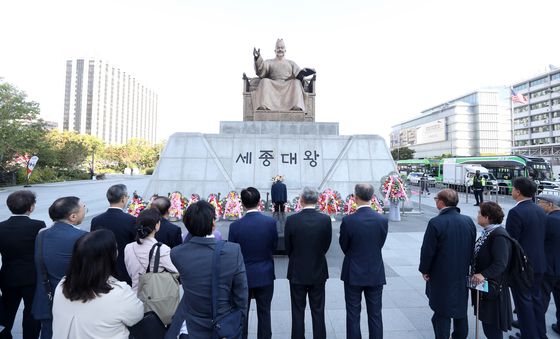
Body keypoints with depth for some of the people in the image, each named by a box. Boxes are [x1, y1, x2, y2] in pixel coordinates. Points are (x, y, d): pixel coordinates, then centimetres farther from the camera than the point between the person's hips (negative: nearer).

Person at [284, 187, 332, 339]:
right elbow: (326, 245, -1)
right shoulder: (325, 219, -13)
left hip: (297, 272, -1)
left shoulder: (291, 220, -16)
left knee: (298, 311, 15)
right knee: (318, 312, 16)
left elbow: (288, 248, -4)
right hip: (318, 271, 1)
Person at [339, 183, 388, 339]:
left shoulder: (348, 220, -19)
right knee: (375, 315, 17)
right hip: (376, 274, 3)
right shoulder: (382, 220, -11)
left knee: (353, 315, 13)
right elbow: (380, 245, 1)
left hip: (353, 274, -2)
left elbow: (344, 246, -5)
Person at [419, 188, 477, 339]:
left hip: (441, 276, -6)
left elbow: (427, 250, -18)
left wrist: (424, 269, -3)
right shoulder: (468, 221, -3)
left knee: (442, 312, 7)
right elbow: (472, 247, 6)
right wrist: (465, 265, 19)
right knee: (461, 309, 22)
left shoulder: (435, 223, -21)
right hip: (462, 274, 6)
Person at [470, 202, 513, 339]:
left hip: (492, 286, -9)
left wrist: (484, 275, -34)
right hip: (483, 283, 9)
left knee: (492, 323, 6)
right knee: (485, 318, 21)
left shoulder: (499, 235, -22)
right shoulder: (488, 232, 6)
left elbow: (500, 263, -27)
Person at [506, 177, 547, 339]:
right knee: (536, 298, 20)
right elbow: (542, 237, 11)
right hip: (538, 263, 8)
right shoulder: (540, 211, 4)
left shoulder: (516, 212, -22)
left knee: (524, 301, 5)